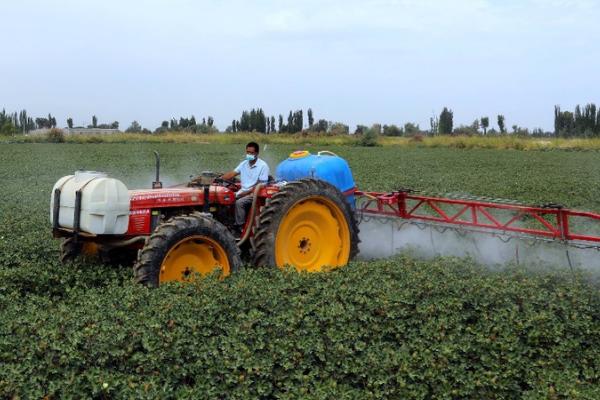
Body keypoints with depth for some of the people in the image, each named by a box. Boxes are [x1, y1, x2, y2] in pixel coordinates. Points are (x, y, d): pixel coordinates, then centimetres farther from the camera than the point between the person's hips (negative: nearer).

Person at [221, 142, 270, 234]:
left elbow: (260, 185, -14)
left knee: (239, 202, -30)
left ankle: (240, 228, -20)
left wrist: (245, 193, -19)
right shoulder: (244, 164, 10)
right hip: (243, 191, 6)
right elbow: (231, 174, 4)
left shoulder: (263, 166, -10)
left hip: (254, 193, -6)